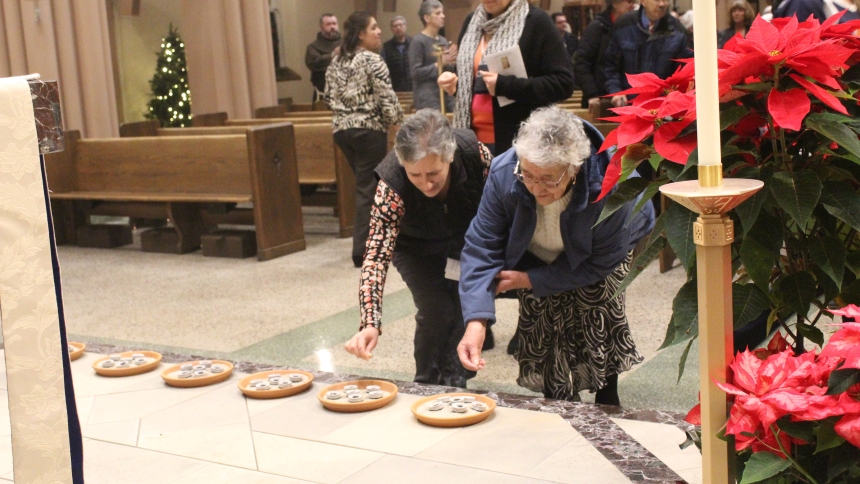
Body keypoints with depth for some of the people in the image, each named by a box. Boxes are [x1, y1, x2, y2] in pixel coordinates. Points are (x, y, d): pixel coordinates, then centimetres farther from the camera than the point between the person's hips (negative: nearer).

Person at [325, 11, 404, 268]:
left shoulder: (336, 61, 10)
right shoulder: (372, 60, -11)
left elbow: (330, 96, 14)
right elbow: (387, 97, -15)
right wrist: (397, 119, 2)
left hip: (342, 128, 7)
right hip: (369, 129, -7)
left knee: (363, 184, 18)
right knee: (368, 188, -2)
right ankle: (361, 250, -2)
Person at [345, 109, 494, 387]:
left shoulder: (475, 153, -33)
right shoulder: (392, 186, -37)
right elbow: (377, 255, -40)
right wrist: (370, 324, -50)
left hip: (468, 240, 2)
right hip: (419, 249, -2)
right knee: (437, 311, -17)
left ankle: (454, 381, 13)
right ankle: (427, 385, 6)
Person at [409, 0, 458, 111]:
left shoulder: (444, 41, 15)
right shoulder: (418, 41, -5)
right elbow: (415, 72, -11)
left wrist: (451, 62, 0)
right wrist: (440, 63, -15)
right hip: (427, 97, -6)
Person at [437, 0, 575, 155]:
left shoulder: (536, 21, -7)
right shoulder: (472, 21, 12)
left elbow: (563, 83, -13)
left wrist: (505, 85, -21)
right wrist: (453, 81, 0)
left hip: (520, 139, -6)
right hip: (474, 136, 6)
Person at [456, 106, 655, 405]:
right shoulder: (503, 173, -36)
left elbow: (600, 263, -27)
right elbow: (481, 246, -32)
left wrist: (531, 280, -28)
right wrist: (476, 322, -43)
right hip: (536, 256, 2)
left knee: (598, 304, -19)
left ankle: (607, 399, 3)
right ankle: (558, 406, 14)